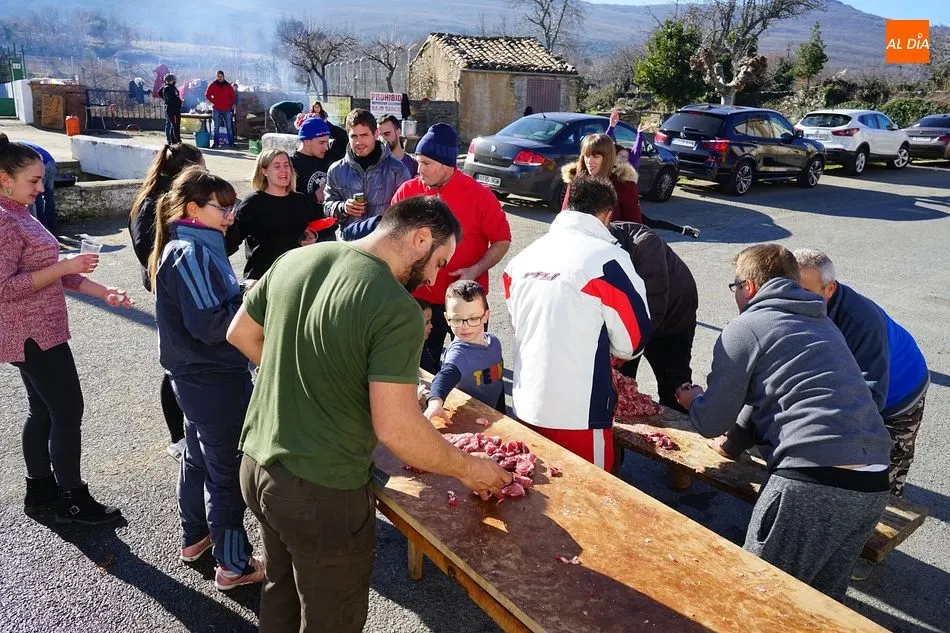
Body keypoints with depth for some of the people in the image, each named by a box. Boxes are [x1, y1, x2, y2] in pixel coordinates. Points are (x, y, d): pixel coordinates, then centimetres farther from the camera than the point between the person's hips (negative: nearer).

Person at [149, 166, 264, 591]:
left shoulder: (188, 248, 9)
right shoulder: (192, 254, -22)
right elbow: (211, 323, -27)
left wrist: (246, 296, 0)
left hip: (197, 376, 10)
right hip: (215, 381, -10)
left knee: (198, 459, 23)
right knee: (228, 472, 2)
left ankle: (195, 538, 42)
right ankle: (233, 565, 17)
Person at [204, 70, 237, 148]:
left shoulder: (228, 86, 7)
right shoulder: (212, 85, 4)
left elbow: (233, 96, 13)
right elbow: (207, 95, 7)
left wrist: (230, 103, 4)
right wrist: (214, 101, -2)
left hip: (227, 109, 1)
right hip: (216, 109, -1)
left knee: (229, 127, 1)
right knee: (216, 127, 1)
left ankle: (231, 142, 5)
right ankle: (216, 142, 5)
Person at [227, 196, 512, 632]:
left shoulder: (294, 260, 0)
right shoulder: (398, 309, -22)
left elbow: (240, 334, 12)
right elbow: (395, 428, -24)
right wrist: (468, 469, -9)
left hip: (256, 465, 8)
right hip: (320, 491, -7)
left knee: (281, 594, 30)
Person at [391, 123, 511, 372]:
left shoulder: (479, 194, -11)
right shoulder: (407, 191, -3)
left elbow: (502, 240, -4)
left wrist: (476, 270, -17)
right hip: (420, 299, 3)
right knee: (424, 367, 17)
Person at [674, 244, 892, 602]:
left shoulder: (745, 327, 1)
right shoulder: (823, 325, 24)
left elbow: (710, 423, 3)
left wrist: (693, 400, 25)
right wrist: (737, 442, 42)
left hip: (811, 482, -8)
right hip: (872, 486, 8)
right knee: (823, 602, 21)